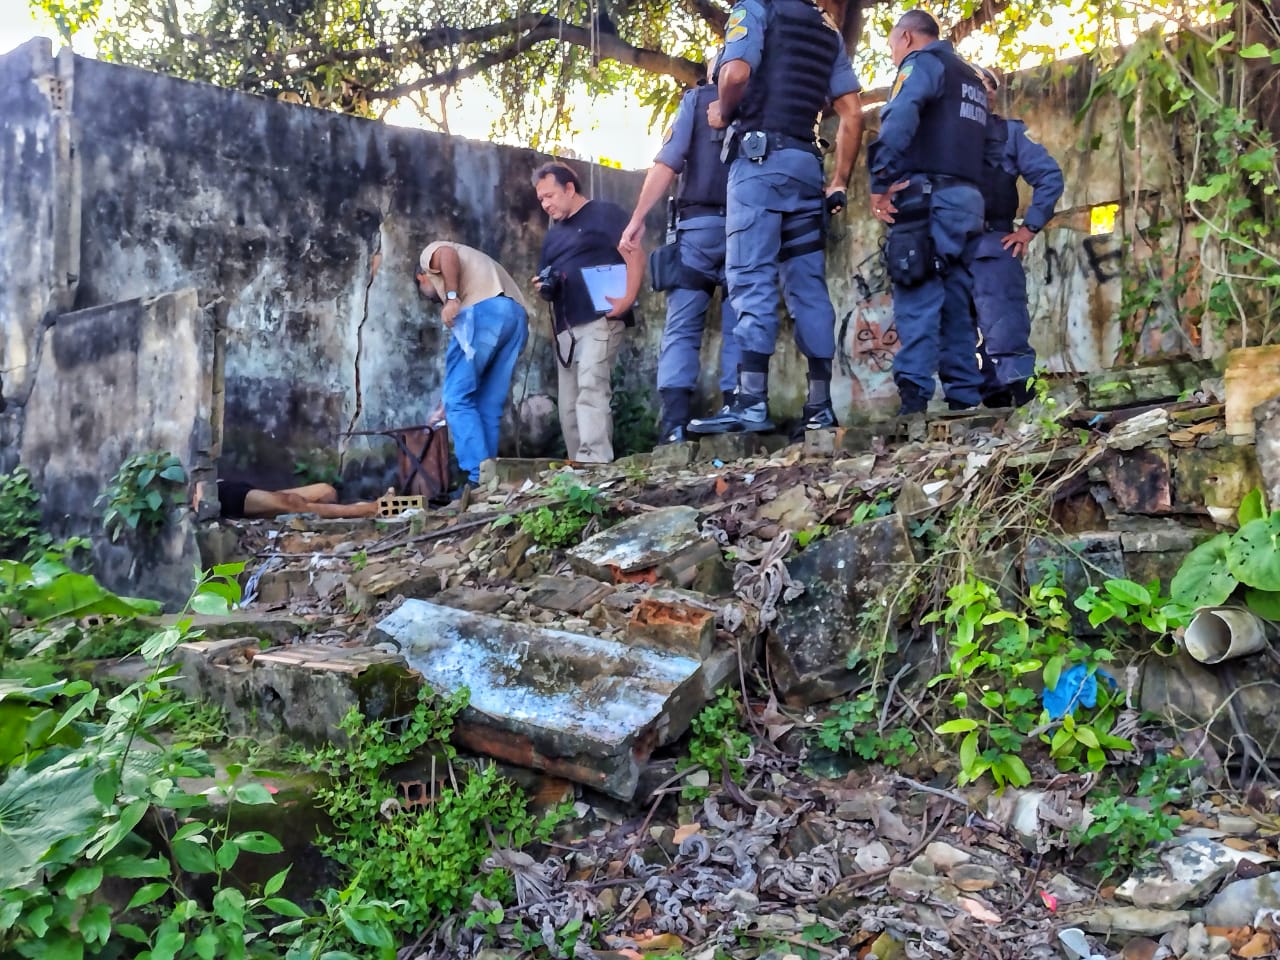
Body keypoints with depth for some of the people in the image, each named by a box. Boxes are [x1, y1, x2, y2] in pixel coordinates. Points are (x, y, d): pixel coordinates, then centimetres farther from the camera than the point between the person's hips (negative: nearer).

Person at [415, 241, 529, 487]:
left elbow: (448, 254, -6)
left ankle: (480, 480, -9)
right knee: (489, 407, 11)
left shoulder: (430, 255, 26)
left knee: (458, 400, -2)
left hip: (483, 309, -8)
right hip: (517, 316, 8)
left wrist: (451, 298, -11)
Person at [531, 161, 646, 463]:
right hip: (565, 327, 8)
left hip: (599, 320, -8)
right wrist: (543, 287, 5)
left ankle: (596, 463, -28)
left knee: (591, 388, -22)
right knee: (569, 405, 4)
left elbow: (635, 256, -10)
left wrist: (627, 299, -23)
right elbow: (544, 279, 30)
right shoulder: (553, 235, 25)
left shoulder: (604, 213, 2)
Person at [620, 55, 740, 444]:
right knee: (739, 328, 4)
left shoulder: (698, 98, 8)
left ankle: (674, 421, -14)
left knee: (681, 327, -2)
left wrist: (638, 218, -3)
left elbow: (667, 163, -2)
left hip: (700, 226, -2)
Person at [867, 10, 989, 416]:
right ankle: (964, 396, 2)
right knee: (956, 302, 6)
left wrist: (882, 180, -20)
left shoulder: (922, 62, 2)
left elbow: (900, 118, -17)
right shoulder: (972, 78, 30)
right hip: (968, 198, 8)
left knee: (917, 297, -13)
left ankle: (914, 394, -21)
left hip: (929, 196, -8)